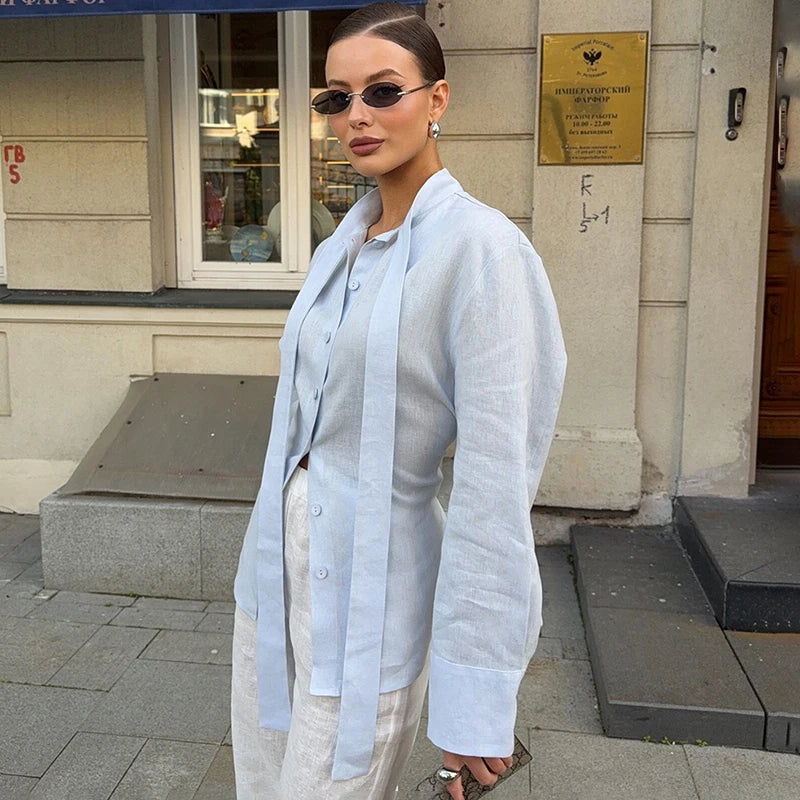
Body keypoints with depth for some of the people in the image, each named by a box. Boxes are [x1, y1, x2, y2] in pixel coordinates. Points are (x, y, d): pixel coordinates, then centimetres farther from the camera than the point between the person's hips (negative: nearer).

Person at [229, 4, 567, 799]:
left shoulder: (479, 247, -18)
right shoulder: (342, 246, 6)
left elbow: (494, 483, -21)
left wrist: (473, 701, -19)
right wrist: (277, 549, 18)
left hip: (370, 591, -7)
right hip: (276, 566, 8)